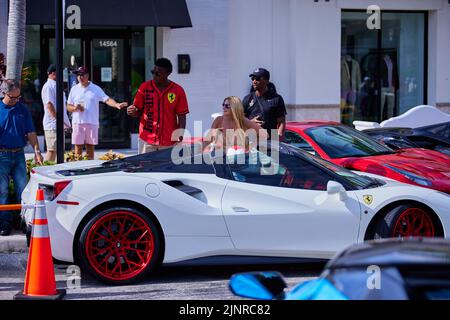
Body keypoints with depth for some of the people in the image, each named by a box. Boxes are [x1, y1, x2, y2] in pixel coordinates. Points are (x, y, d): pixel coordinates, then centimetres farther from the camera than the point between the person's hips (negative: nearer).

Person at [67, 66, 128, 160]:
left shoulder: (96, 89, 5)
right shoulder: (74, 89, 10)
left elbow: (107, 100, -5)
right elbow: (68, 107, 13)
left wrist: (117, 105, -24)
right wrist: (75, 108, -10)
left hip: (92, 123, -1)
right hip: (77, 123, 1)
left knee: (90, 147, 4)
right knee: (78, 147, -1)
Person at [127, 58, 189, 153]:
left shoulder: (178, 91, -2)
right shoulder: (145, 87, 2)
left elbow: (181, 116, 0)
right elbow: (138, 111, 8)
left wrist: (180, 134, -12)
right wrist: (132, 112, -14)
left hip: (169, 141, -1)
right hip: (147, 139, 1)